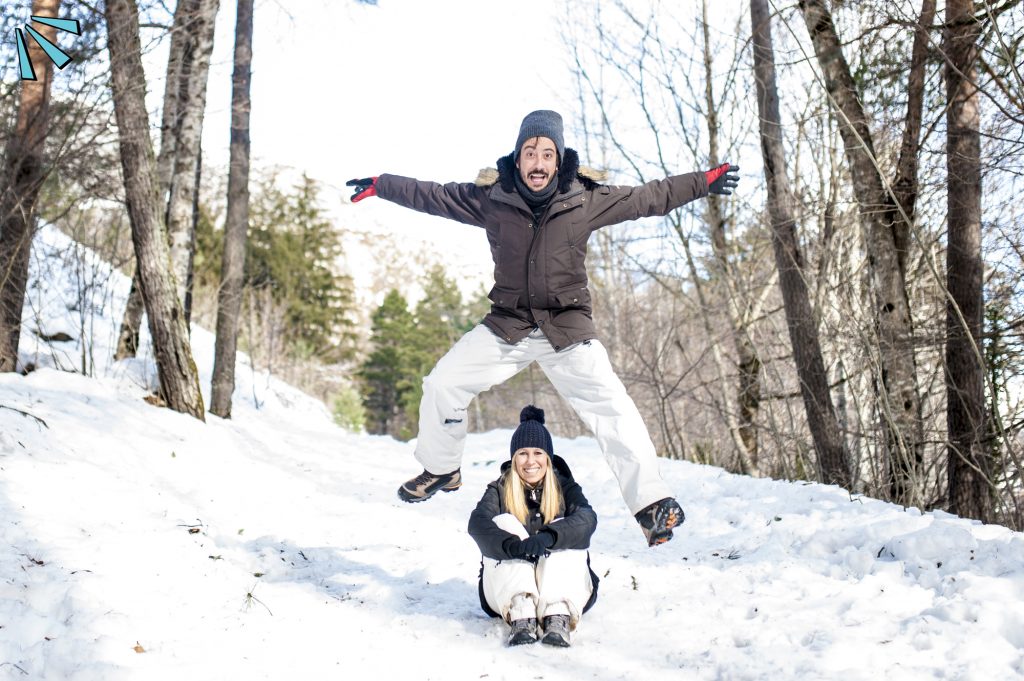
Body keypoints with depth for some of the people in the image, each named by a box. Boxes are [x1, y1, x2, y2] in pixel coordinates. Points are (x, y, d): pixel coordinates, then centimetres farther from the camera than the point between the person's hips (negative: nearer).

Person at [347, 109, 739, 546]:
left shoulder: (587, 200, -7)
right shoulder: (491, 198, -6)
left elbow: (649, 198, 4)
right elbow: (431, 195, 6)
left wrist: (704, 182, 5)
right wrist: (379, 185, 8)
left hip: (568, 328, -2)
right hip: (507, 325, 2)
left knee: (611, 407, -17)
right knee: (442, 383, 0)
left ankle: (650, 501, -12)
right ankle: (441, 470, 24)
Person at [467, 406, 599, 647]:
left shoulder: (565, 489, 5)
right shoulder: (499, 491, 5)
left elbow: (587, 518, -18)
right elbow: (477, 522, -17)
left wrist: (547, 538, -38)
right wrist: (512, 545, -38)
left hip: (563, 591, 0)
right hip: (508, 593, 0)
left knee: (562, 531, -22)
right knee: (504, 522, -19)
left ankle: (558, 617, -42)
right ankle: (520, 615, -39)